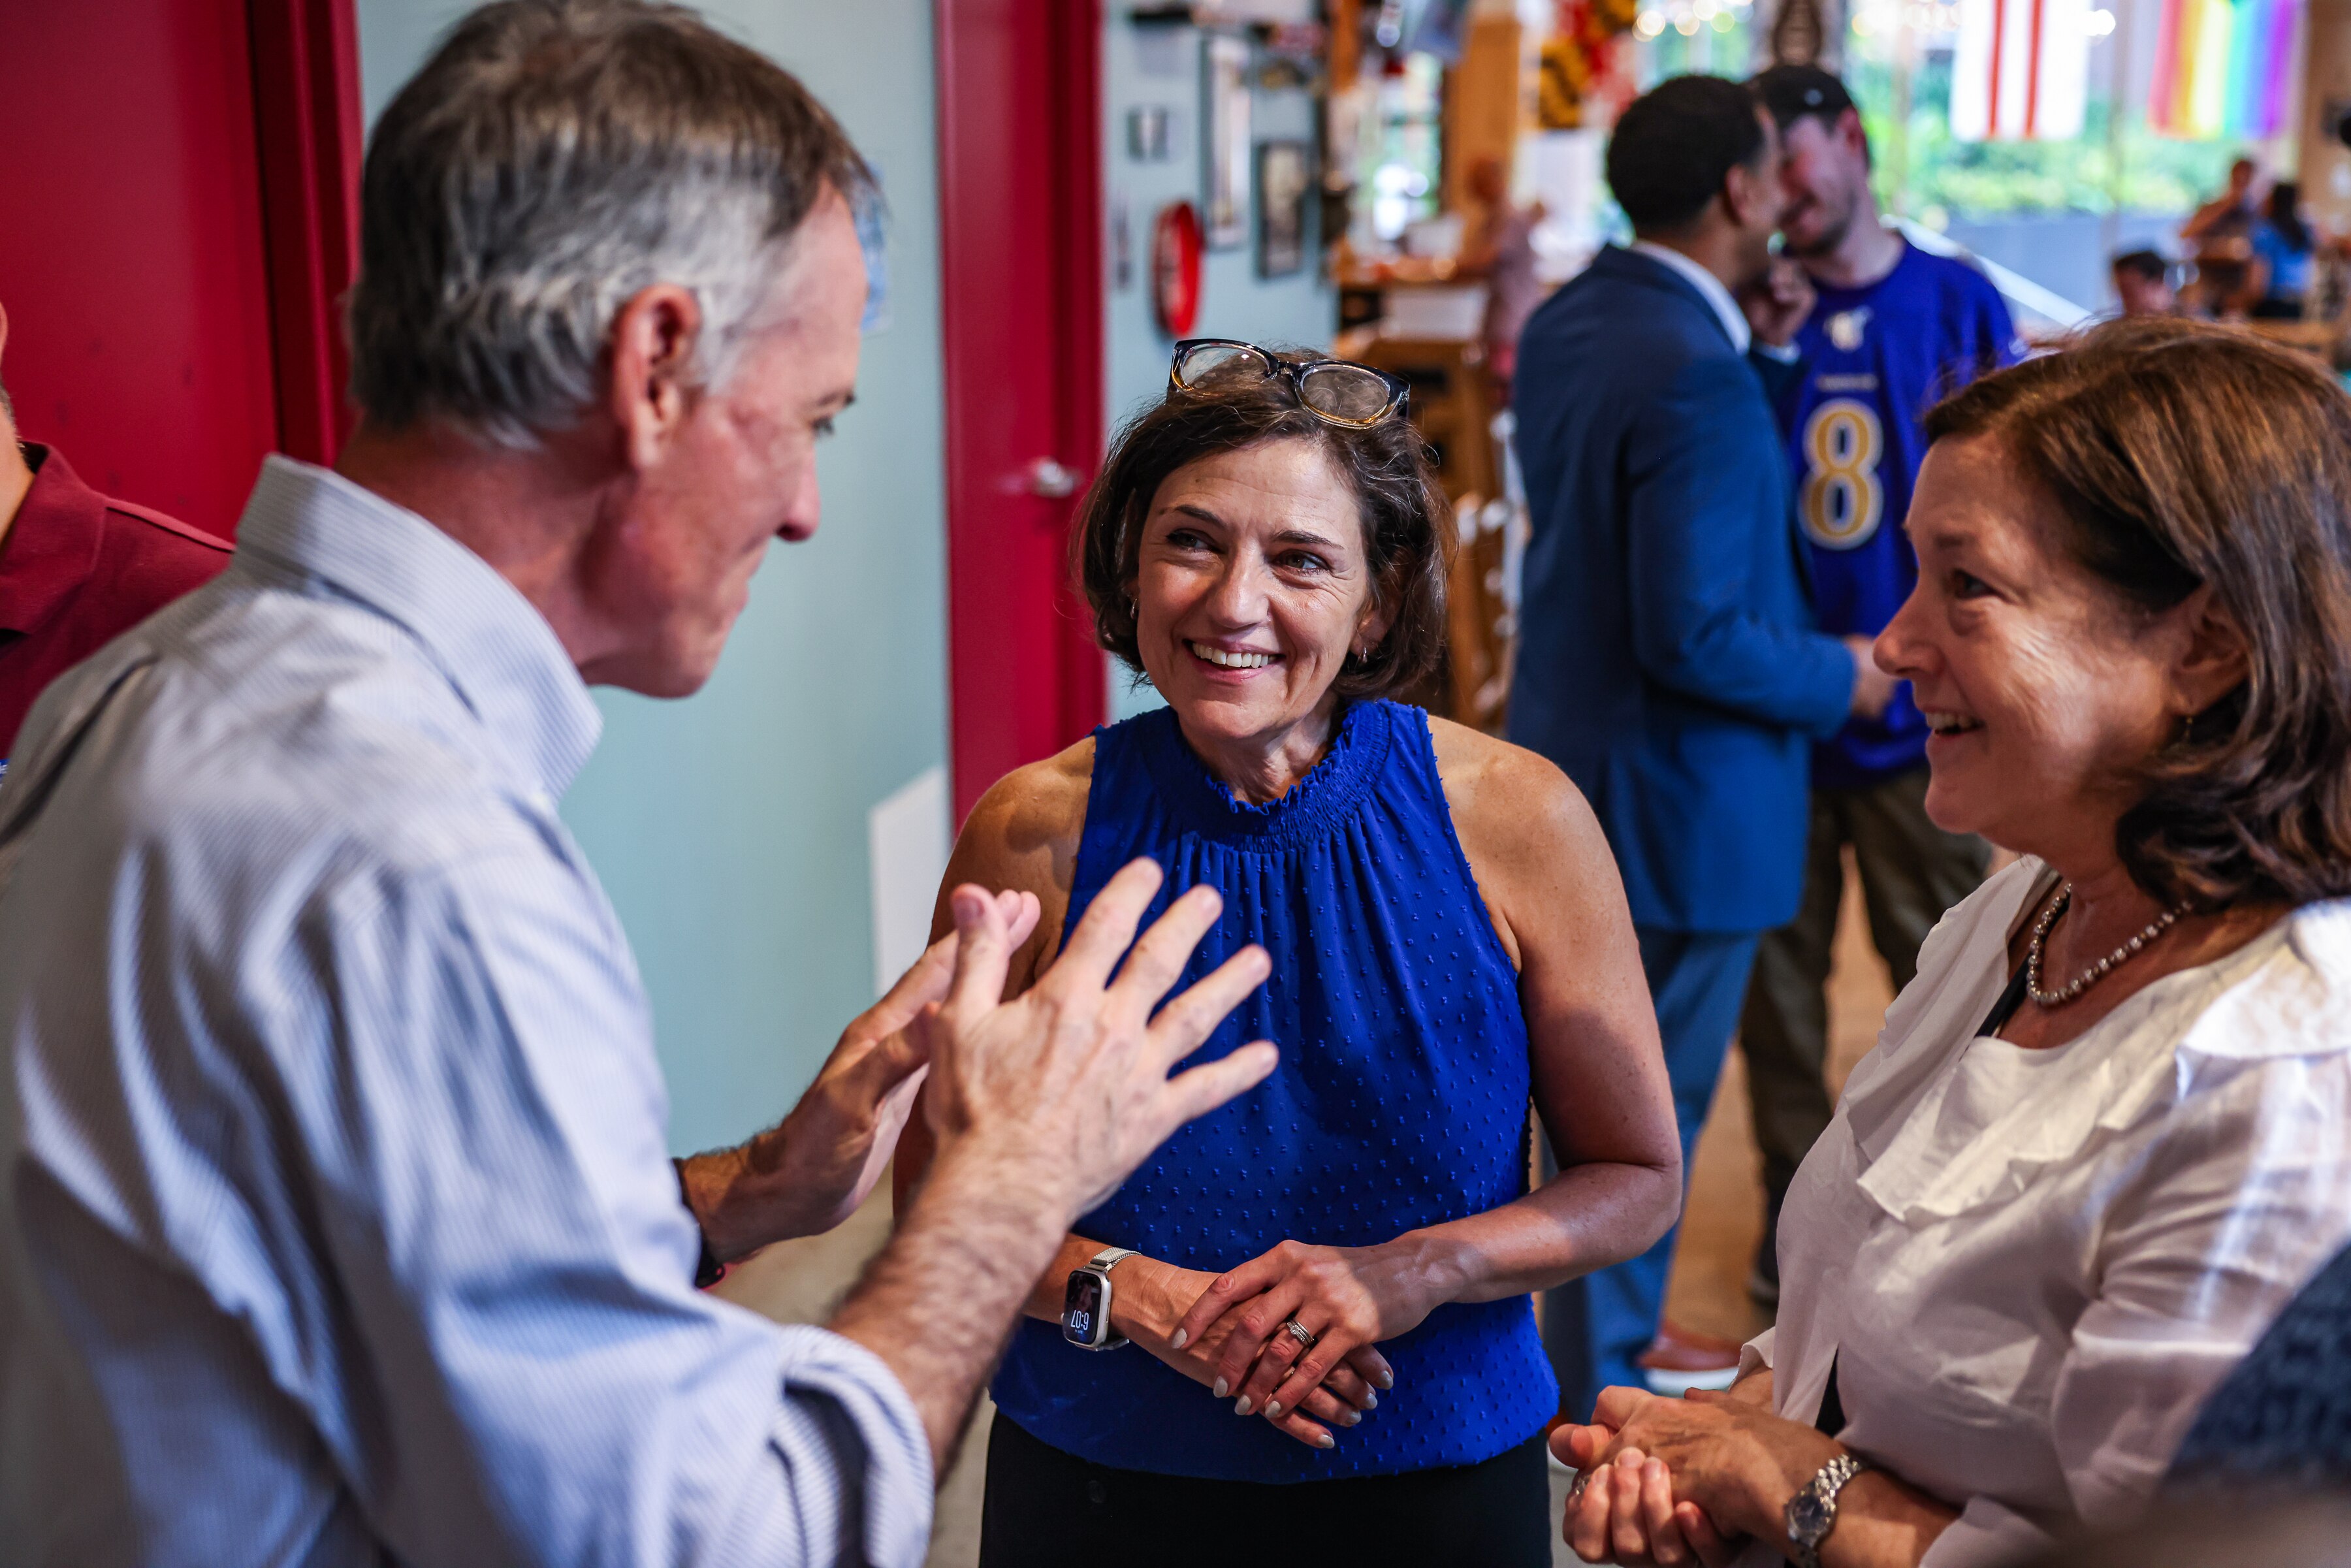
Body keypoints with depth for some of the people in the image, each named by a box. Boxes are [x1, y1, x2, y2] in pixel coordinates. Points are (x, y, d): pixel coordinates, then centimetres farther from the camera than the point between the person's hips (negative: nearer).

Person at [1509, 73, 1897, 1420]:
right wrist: (1842, 679, -9)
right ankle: (1602, 1392, 21)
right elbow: (1697, 638, -26)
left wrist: (1767, 349, 8)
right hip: (1677, 799, -10)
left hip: (1574, 765, 10)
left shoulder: (1570, 323, 3)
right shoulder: (1698, 378, -25)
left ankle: (1606, 1331, 41)